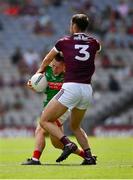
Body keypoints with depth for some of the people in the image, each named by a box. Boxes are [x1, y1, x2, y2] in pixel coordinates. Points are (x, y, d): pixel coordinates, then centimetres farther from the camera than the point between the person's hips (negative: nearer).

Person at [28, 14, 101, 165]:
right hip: (87, 90, 5)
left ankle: (68, 144, -17)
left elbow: (47, 60, 21)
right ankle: (89, 156, 10)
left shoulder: (65, 42, 5)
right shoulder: (94, 43, 12)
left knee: (45, 121, 2)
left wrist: (40, 71, 42)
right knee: (75, 126, 24)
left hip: (71, 88, -5)